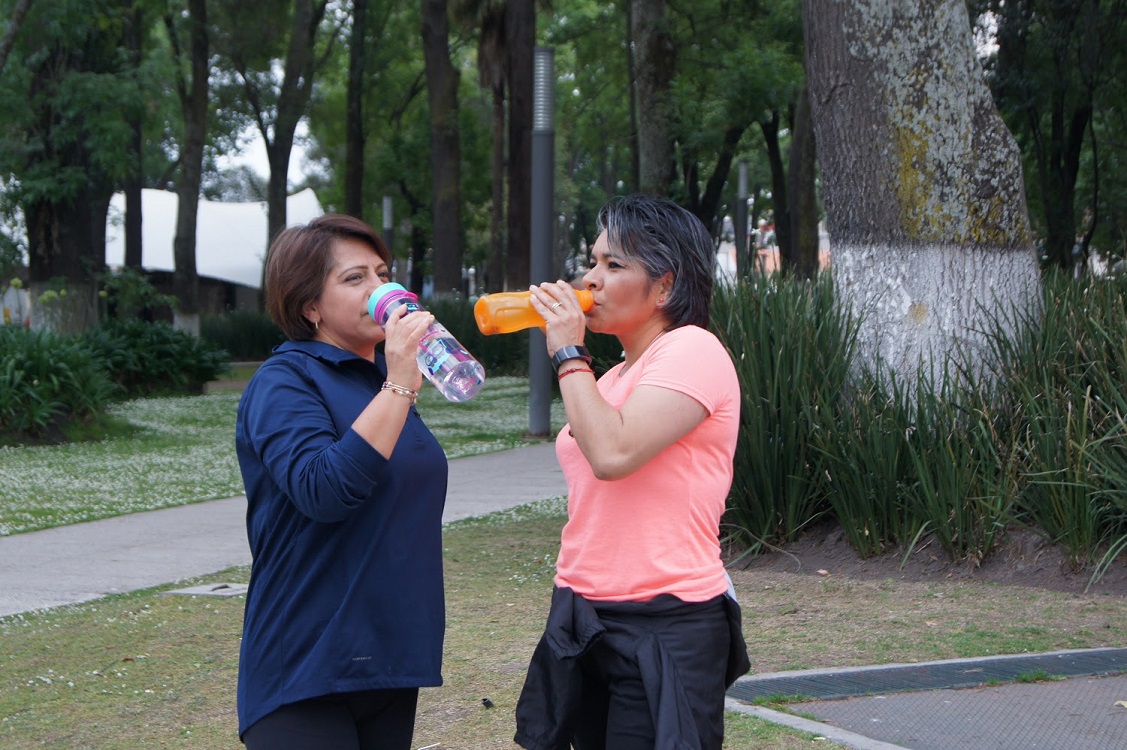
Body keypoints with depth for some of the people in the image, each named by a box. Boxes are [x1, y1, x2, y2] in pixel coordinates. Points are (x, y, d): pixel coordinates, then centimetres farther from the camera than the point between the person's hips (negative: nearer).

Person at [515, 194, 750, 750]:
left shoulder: (692, 352, -10)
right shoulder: (620, 374, 18)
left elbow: (612, 453, -25)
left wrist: (568, 355, -14)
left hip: (663, 631, -9)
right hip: (586, 622, 9)